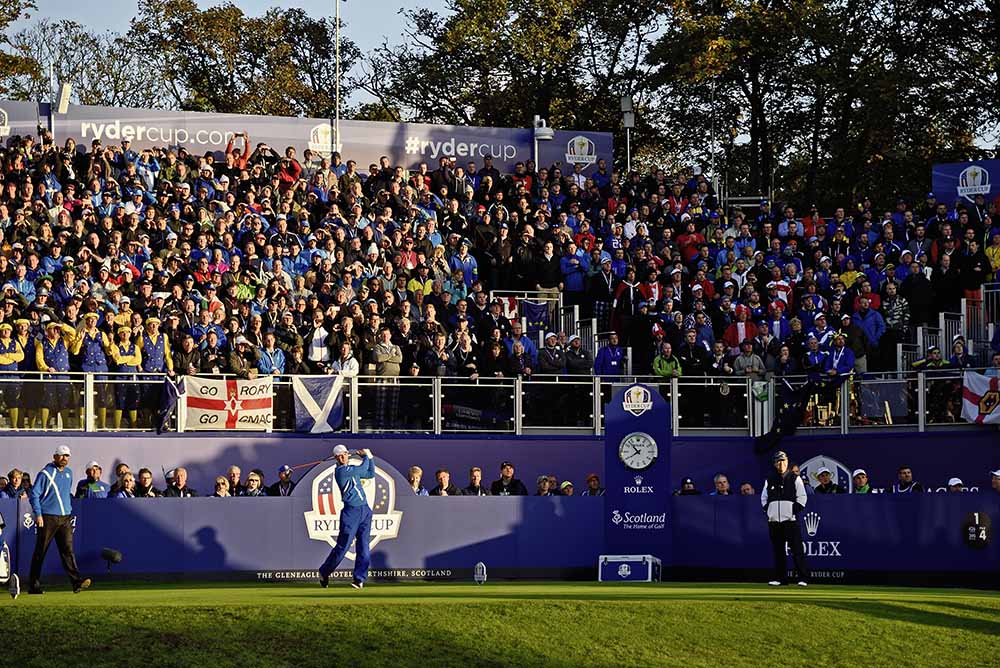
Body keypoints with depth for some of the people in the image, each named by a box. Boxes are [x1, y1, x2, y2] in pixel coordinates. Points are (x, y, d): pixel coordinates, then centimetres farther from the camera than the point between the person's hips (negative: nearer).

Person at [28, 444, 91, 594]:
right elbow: (34, 494, -8)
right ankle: (34, 585, 7)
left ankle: (77, 582, -17)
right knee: (40, 552, 1)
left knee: (68, 550, -6)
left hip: (65, 518, 5)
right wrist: (38, 514, -15)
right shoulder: (45, 474, -7)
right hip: (47, 518, -5)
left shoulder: (69, 472, 15)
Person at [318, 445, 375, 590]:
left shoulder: (351, 469, 16)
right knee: (343, 546, -3)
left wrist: (370, 457, 16)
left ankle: (359, 579, 2)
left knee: (363, 547, 1)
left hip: (365, 511, 8)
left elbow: (370, 474, 25)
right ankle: (324, 573, 13)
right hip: (351, 511, -8)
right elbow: (363, 469, -13)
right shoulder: (341, 471, -12)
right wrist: (366, 456, 6)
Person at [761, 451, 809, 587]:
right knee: (777, 550, 7)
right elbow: (764, 497, 20)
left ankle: (803, 578, -7)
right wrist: (767, 510, 6)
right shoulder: (769, 479, 13)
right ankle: (779, 578, 12)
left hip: (790, 520, -4)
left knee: (797, 550, -8)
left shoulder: (795, 478, 4)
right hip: (773, 520, 4)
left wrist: (795, 511, -8)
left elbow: (802, 497, 1)